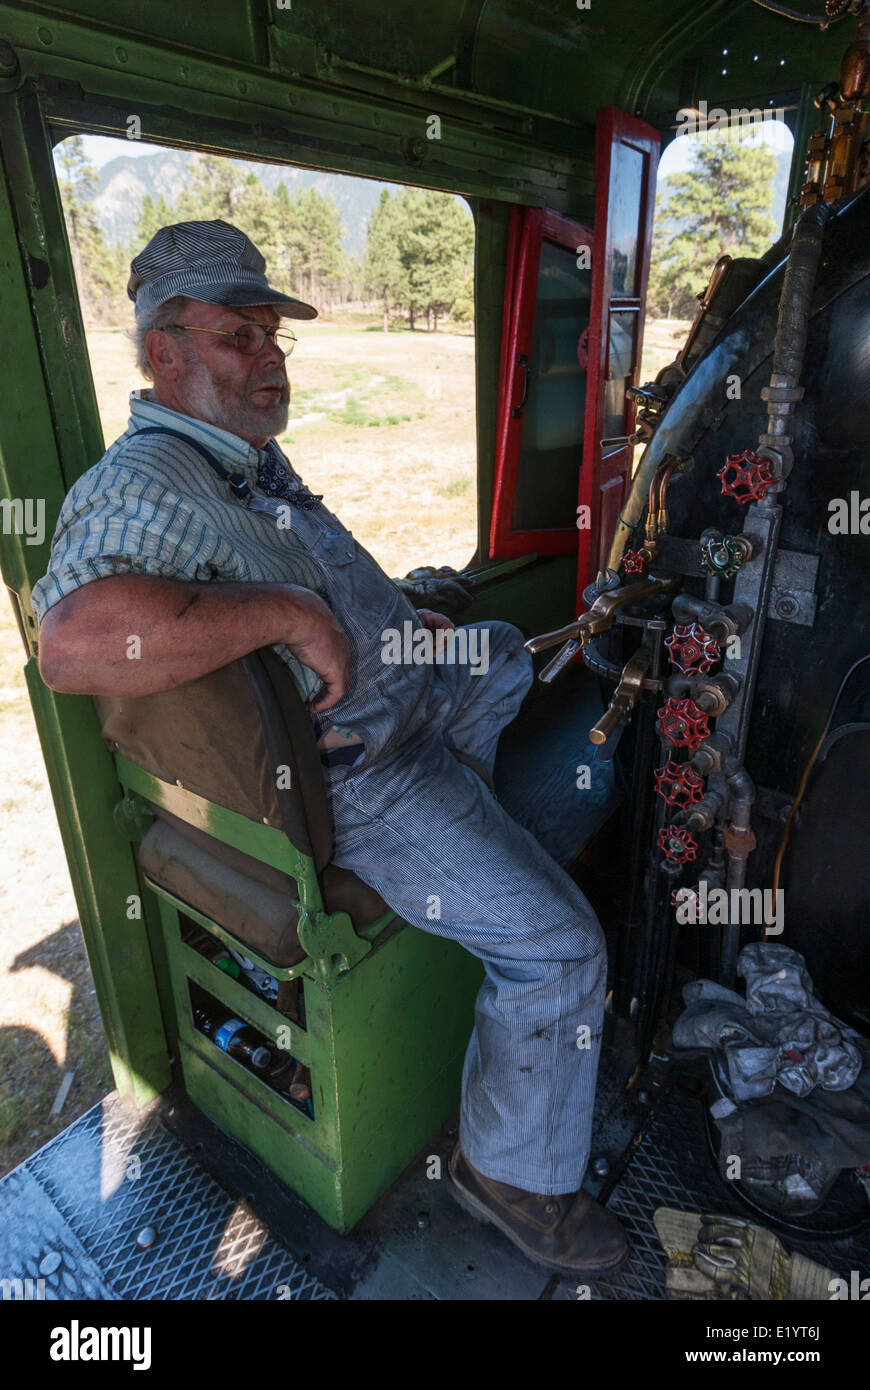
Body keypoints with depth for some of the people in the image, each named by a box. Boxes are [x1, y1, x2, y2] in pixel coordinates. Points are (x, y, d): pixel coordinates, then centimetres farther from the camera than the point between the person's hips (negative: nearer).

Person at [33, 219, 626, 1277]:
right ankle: (513, 1171, 13)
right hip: (352, 777, -11)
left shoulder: (248, 453, 12)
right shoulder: (142, 485, -22)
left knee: (512, 653, 33)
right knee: (556, 946, -14)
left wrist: (393, 612, 16)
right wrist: (290, 613, -34)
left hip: (409, 688, 11)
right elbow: (77, 642, -42)